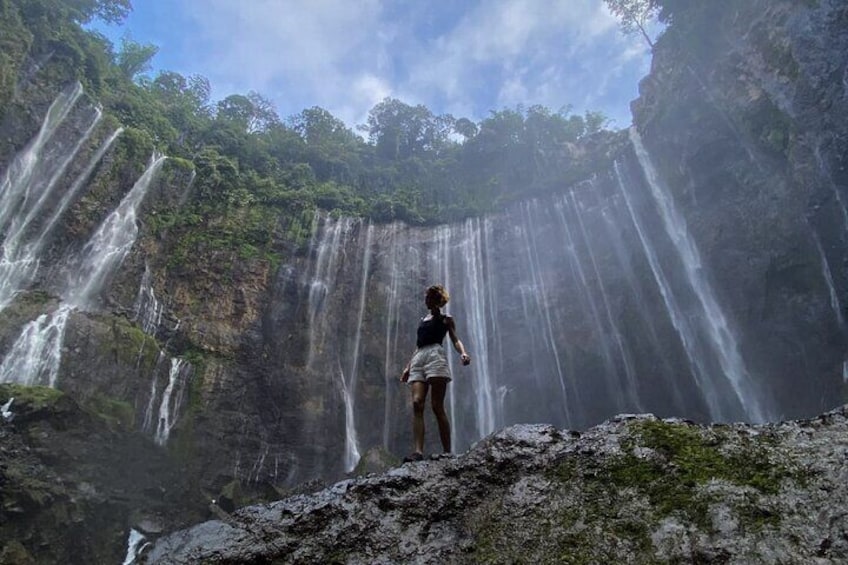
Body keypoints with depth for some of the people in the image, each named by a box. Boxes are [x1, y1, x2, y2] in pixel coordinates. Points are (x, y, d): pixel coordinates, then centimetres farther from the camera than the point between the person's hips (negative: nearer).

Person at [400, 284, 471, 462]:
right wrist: (408, 367, 22)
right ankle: (418, 451, -24)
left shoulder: (446, 319, 16)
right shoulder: (423, 320, 31)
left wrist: (463, 353, -18)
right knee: (417, 404, -15)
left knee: (437, 407, -13)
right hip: (418, 359, 5)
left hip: (435, 355, -5)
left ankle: (447, 453, -11)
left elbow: (455, 340, 3)